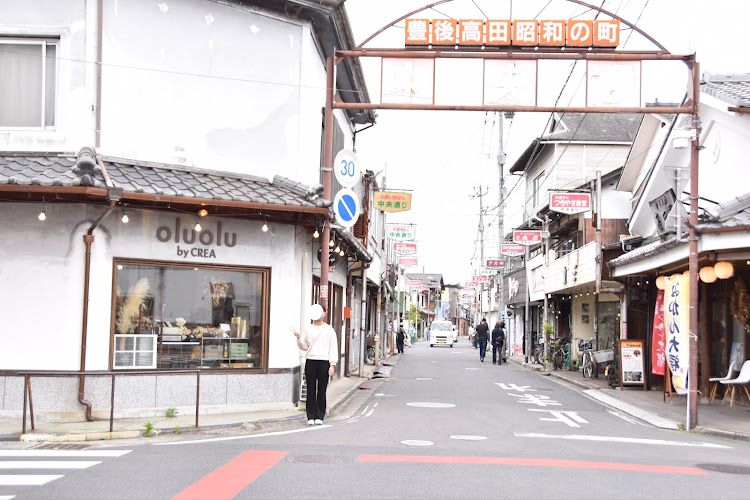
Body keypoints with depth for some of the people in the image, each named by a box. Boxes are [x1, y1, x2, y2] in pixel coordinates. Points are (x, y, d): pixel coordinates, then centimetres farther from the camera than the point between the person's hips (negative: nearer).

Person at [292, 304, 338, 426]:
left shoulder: (329, 330, 7)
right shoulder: (308, 329, 12)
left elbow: (333, 348, 4)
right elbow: (304, 347, 14)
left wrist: (332, 365, -5)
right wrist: (299, 338, -6)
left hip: (324, 361, -1)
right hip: (310, 361, 1)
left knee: (321, 390, -1)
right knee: (311, 390, 0)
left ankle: (319, 417, 4)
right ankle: (311, 417, 3)